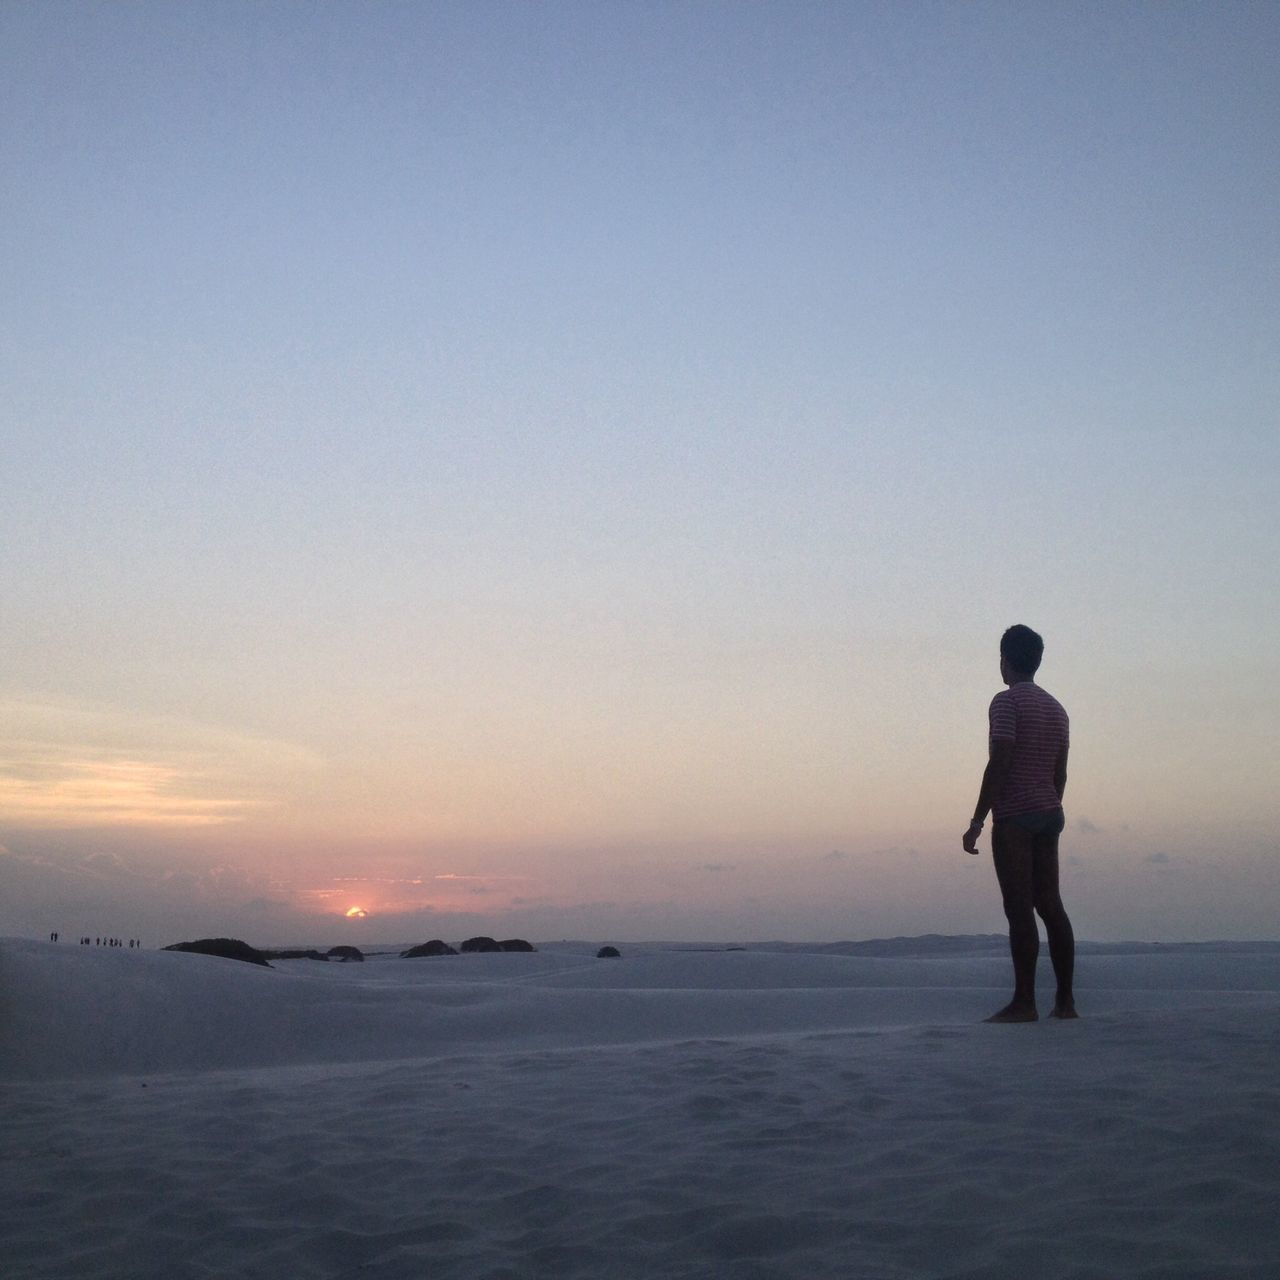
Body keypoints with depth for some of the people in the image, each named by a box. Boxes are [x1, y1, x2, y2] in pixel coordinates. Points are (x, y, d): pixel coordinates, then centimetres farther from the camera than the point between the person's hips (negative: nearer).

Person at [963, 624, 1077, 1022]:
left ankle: (1024, 1002, -8)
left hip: (1013, 816, -8)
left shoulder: (1007, 702, -8)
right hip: (1049, 814, 8)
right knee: (1050, 904, 9)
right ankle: (1065, 1000, 10)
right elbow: (1060, 772, 17)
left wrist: (977, 822, -14)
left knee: (1019, 909, -7)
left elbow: (999, 764, -16)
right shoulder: (1056, 708, 16)